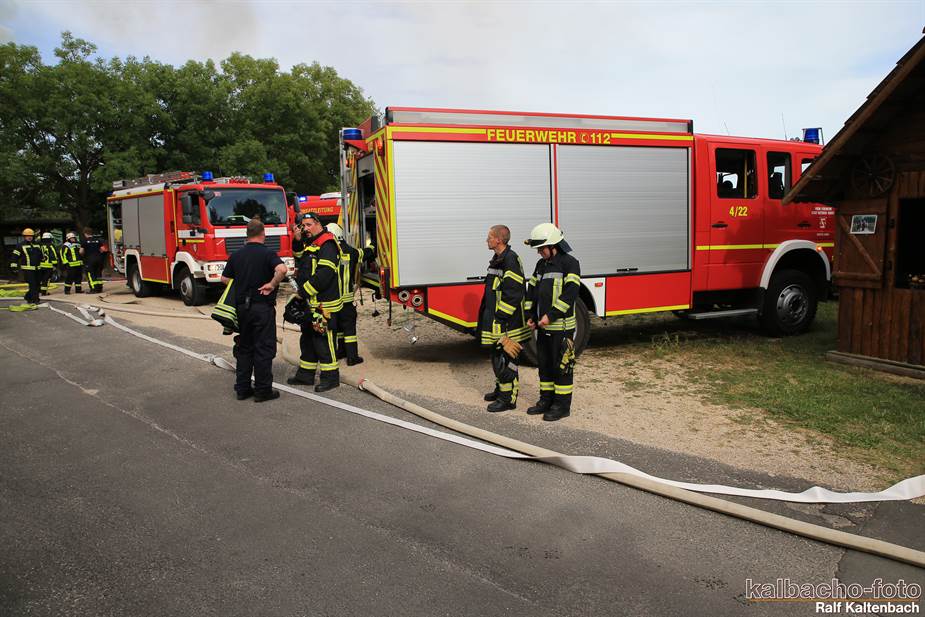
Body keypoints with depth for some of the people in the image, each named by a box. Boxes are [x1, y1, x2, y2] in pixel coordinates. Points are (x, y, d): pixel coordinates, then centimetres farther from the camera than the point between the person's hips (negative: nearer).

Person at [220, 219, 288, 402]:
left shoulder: (236, 255, 7)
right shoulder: (267, 253, -10)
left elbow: (225, 279, 12)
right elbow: (282, 269, -29)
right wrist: (272, 284, -16)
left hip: (241, 306, 5)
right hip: (263, 307, -5)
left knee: (244, 348, 15)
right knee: (263, 349, 1)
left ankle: (242, 388, 18)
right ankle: (262, 390, 4)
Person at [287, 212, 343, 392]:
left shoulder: (327, 245, -15)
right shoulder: (310, 244, 18)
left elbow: (324, 274, -23)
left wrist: (305, 291, -19)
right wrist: (298, 241, 11)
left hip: (323, 304, -10)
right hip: (310, 303, 10)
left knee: (323, 340, -5)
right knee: (307, 339, 18)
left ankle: (331, 377, 3)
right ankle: (305, 374, 29)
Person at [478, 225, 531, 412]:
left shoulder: (511, 260, -17)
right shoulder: (497, 259, 15)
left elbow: (513, 293, -22)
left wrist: (501, 317, -22)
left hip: (506, 321, -10)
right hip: (496, 321, 10)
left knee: (505, 359, -4)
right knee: (497, 356, 19)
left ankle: (508, 399, 4)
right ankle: (501, 390, 33)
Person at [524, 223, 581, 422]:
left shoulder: (569, 263, -10)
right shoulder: (541, 264, 13)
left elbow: (570, 293, -20)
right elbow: (532, 290, 17)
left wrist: (551, 315, -23)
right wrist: (531, 316, 6)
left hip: (561, 327, -8)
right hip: (543, 326, 8)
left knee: (561, 366, 0)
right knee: (544, 364, 14)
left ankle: (562, 405, 9)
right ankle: (546, 400, 26)